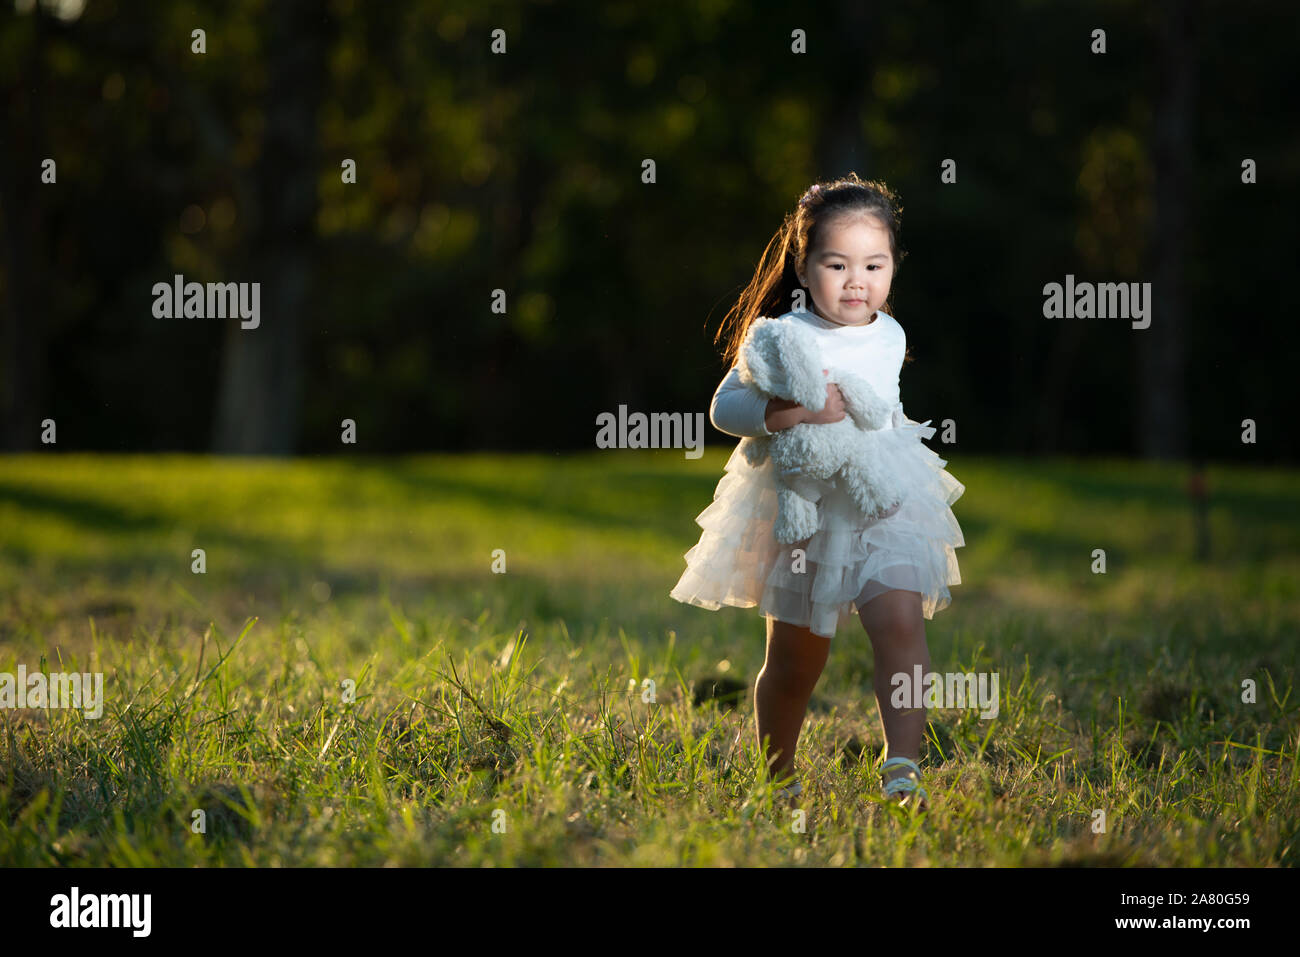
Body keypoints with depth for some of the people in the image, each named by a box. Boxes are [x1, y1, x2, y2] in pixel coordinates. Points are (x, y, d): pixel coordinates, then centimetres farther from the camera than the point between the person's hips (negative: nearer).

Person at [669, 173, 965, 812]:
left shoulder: (890, 336, 5)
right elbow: (725, 407, -19)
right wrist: (794, 412, -32)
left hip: (885, 506, 3)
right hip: (802, 513, -3)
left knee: (900, 623, -19)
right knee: (795, 661, 8)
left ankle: (902, 767, -19)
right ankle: (778, 778, 29)